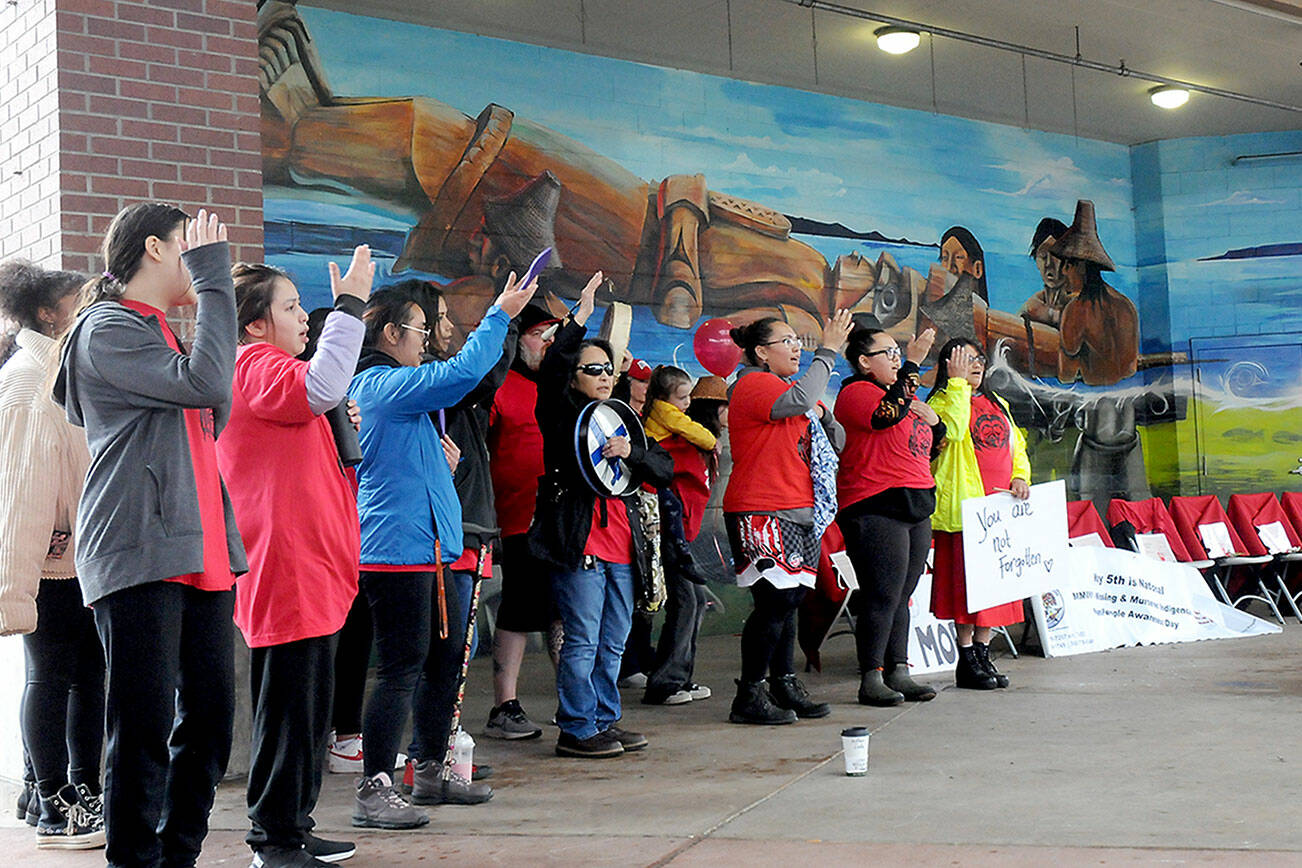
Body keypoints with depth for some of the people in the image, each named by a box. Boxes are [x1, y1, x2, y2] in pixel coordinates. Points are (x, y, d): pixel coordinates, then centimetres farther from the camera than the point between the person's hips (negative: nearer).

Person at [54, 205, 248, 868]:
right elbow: (203, 383, -15)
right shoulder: (107, 328, -2)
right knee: (145, 722, -7)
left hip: (200, 551, 8)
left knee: (210, 712, 7)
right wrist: (213, 281, -9)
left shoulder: (164, 335, 24)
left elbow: (213, 416, 28)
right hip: (139, 556, -8)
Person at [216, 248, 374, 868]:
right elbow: (320, 388, -31)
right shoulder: (257, 367, -10)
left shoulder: (269, 370, 23)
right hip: (287, 573, -11)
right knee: (289, 711, -6)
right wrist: (349, 304, -25)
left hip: (309, 573, 11)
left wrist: (342, 427, 13)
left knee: (307, 713, 15)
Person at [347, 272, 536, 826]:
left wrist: (440, 461, 12)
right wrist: (499, 316, -10)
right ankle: (374, 792, -5)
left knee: (445, 658, 15)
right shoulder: (383, 383, -12)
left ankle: (433, 771, 26)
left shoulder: (372, 386, 22)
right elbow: (463, 372, -22)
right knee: (402, 669, -9)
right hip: (398, 547, -11)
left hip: (422, 548, 11)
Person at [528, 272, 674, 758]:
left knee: (613, 644, 12)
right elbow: (550, 371, -19)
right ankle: (576, 730, 3)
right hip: (578, 544, -6)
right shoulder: (563, 416, 1)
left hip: (623, 549, 6)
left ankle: (604, 722, 22)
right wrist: (580, 319, -22)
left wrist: (632, 453, -9)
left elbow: (665, 471, 10)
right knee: (582, 641, -4)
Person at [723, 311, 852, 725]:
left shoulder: (787, 388, 22)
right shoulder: (753, 385, -7)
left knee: (789, 599, 10)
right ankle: (750, 696, -5)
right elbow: (799, 400, -29)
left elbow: (836, 444, 22)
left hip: (798, 512, 9)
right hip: (760, 511, -9)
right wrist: (828, 351, -20)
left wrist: (823, 416, 1)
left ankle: (784, 686, 17)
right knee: (775, 600, -12)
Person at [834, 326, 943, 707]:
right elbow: (888, 414, -25)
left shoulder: (904, 391, 22)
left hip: (916, 508, 9)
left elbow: (931, 444, 31)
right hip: (877, 508, -9)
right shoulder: (856, 392, -5)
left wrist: (933, 419, 9)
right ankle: (871, 679, -5)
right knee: (883, 596, -10)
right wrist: (912, 365, -20)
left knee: (901, 596, 9)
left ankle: (898, 672, 13)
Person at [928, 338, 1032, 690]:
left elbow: (1016, 444, 22)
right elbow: (954, 428, -22)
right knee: (966, 579, -7)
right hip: (963, 504, -7)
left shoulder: (996, 403, 20)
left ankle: (983, 651, 16)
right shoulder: (941, 401, -1)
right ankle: (966, 660, 0)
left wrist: (1020, 476, 4)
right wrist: (958, 382, -16)